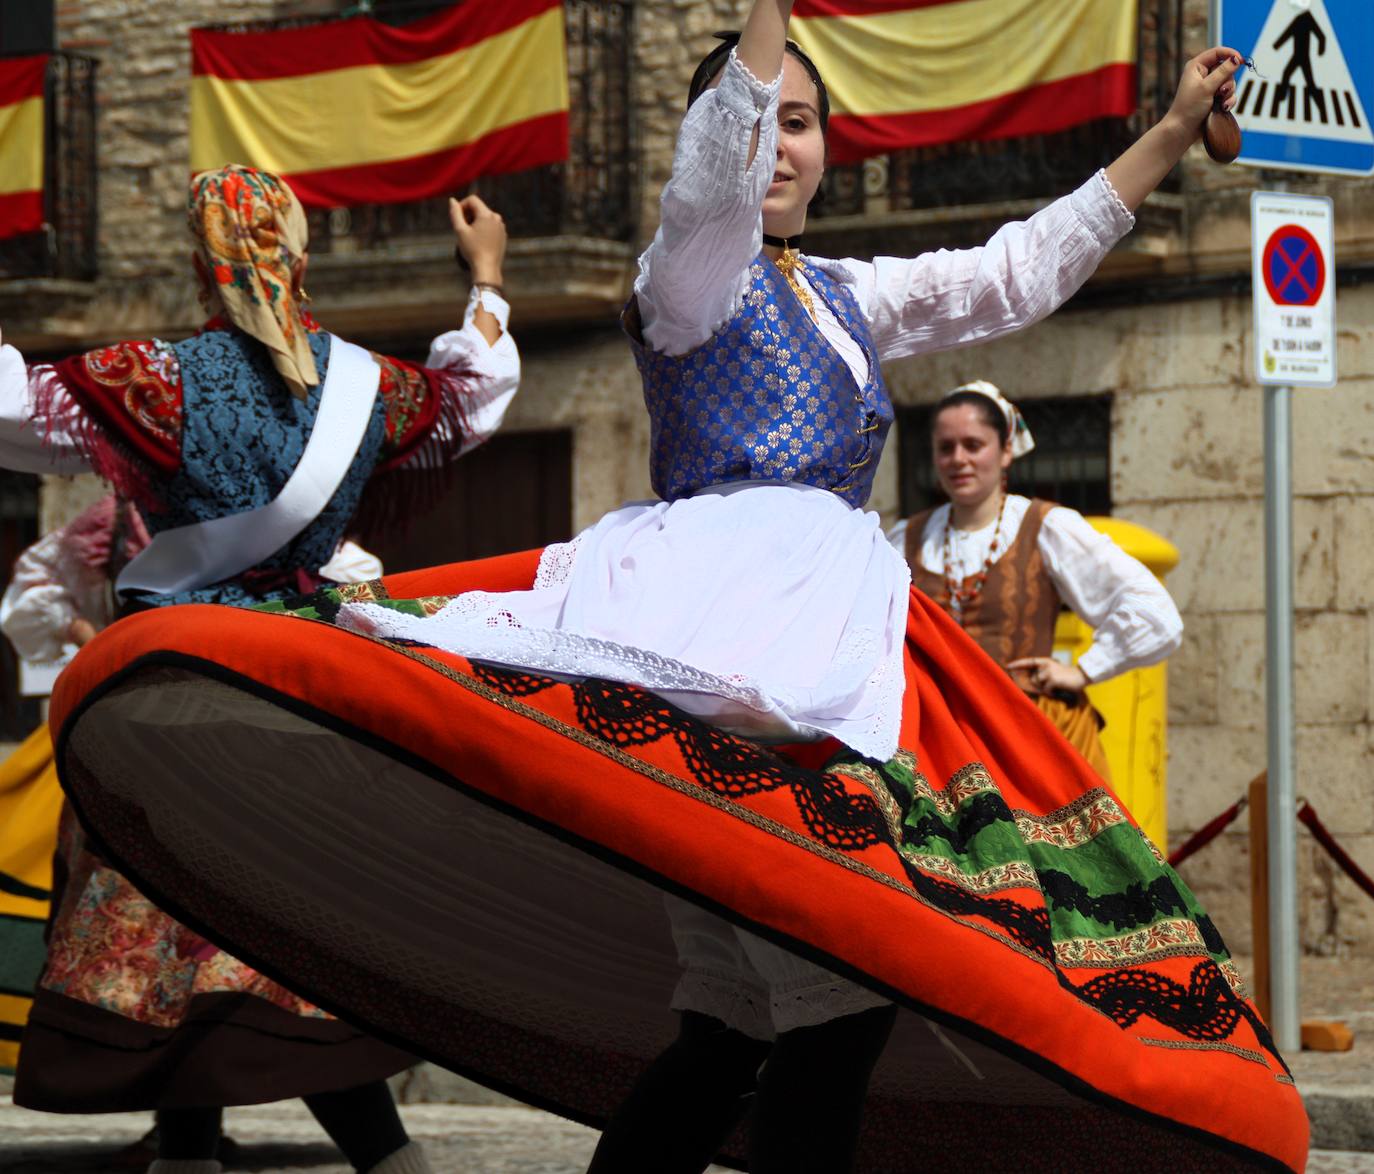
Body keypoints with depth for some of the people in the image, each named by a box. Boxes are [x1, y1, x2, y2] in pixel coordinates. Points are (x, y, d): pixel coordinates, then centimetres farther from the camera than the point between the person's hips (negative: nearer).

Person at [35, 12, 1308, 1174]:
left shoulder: (849, 299, 29)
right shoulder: (689, 277, 8)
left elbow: (1019, 272, 32)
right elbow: (713, 181, -14)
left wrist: (1171, 134, 32)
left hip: (840, 639, 7)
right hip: (719, 597, -6)